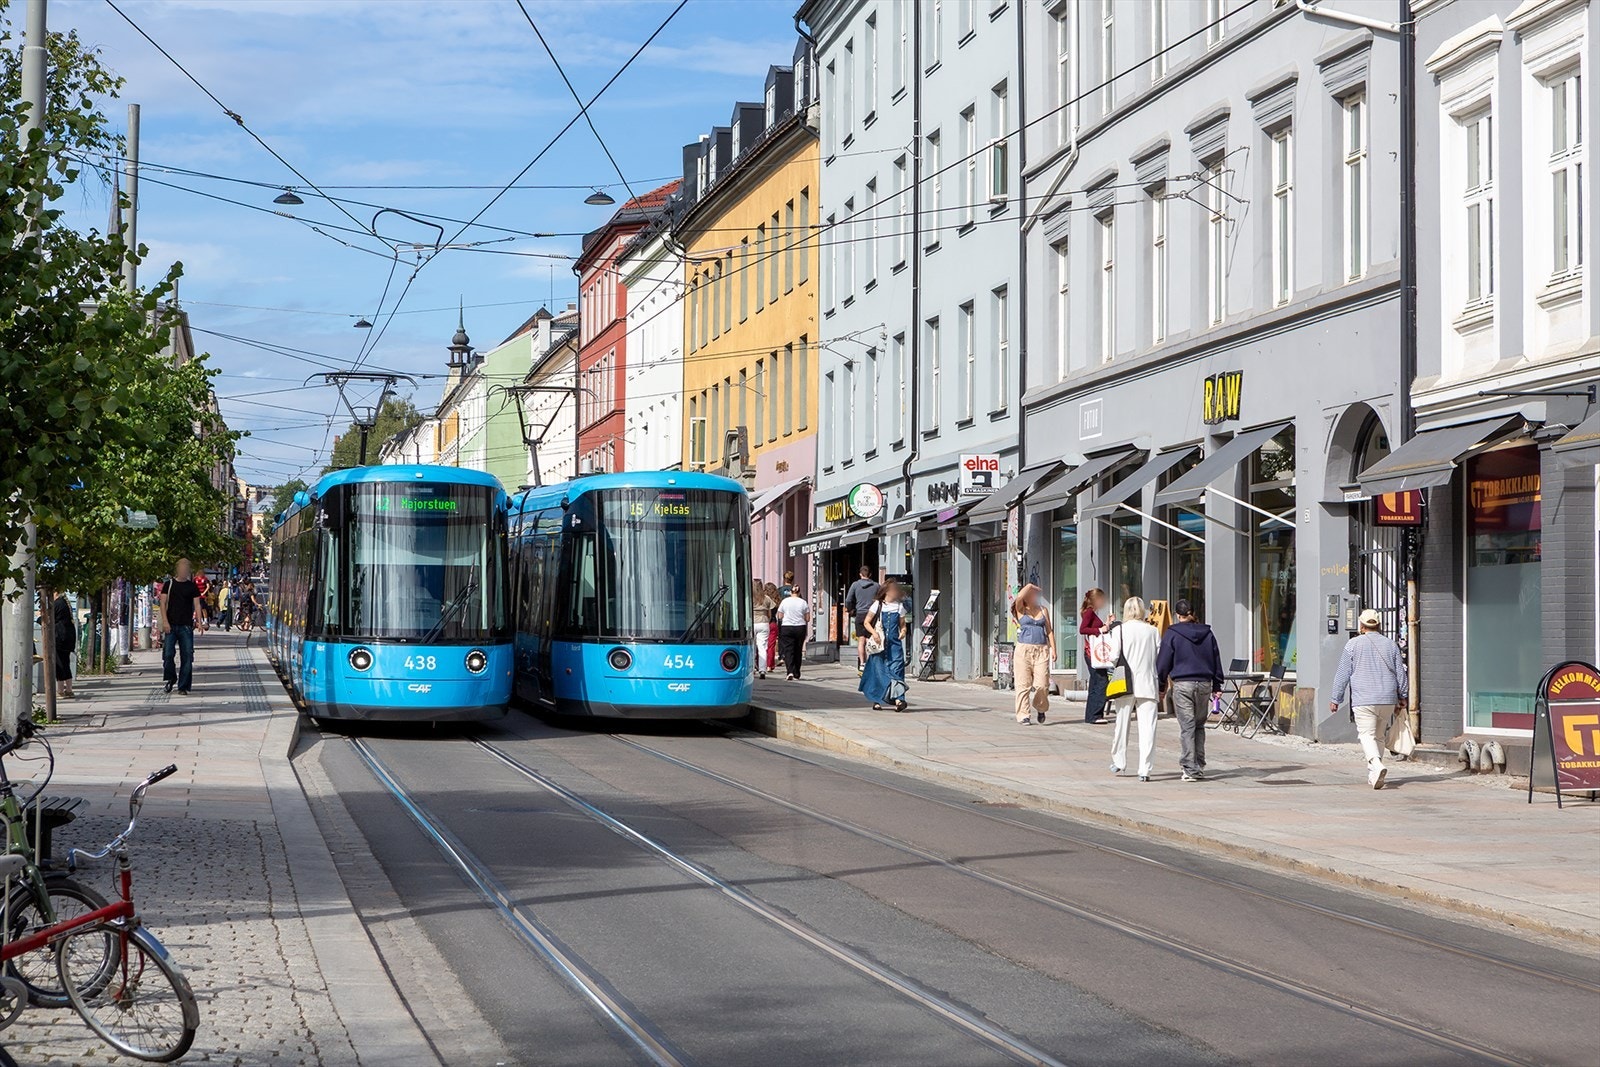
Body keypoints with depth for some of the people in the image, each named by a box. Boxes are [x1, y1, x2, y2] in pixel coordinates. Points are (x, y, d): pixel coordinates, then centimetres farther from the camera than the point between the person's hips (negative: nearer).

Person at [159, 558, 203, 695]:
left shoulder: (192, 586, 9)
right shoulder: (169, 584, 7)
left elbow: (197, 605, 4)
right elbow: (163, 603, 2)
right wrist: (165, 621, -10)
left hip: (186, 626, 0)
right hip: (171, 625, 0)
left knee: (187, 656, -4)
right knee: (168, 654, -7)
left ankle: (183, 686, 2)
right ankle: (171, 678, 18)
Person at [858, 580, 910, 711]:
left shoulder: (899, 606, 9)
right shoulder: (877, 605, 2)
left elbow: (903, 624, 16)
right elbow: (866, 622, 4)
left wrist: (903, 631, -6)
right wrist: (874, 633, -12)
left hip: (894, 643, 1)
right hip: (879, 645, -1)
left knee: (896, 669, -12)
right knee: (878, 671, 2)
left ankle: (898, 699, -21)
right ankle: (876, 701, 15)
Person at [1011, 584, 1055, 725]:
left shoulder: (1043, 610, 16)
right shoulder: (1021, 609, 7)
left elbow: (1049, 631, 15)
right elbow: (1020, 596, -13)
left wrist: (1053, 649, 7)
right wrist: (1031, 587, 4)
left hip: (1041, 650, 2)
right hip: (1024, 649, -2)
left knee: (1042, 684, -6)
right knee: (1023, 684, -5)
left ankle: (1041, 708, 20)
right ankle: (1024, 715, 2)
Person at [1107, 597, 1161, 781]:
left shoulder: (1119, 630, -2)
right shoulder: (1153, 631, 3)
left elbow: (1114, 657, -7)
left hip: (1126, 684, 0)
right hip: (1148, 685, 0)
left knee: (1122, 724, 14)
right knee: (1147, 726, -1)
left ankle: (1119, 762, 27)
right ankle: (1144, 770, -6)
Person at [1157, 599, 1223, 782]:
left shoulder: (1172, 634, -3)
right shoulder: (1207, 633, 10)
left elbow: (1163, 661, -2)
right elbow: (1216, 660, 13)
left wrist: (1161, 686, 6)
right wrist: (1217, 686, 18)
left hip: (1182, 684, -4)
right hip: (1204, 684, 4)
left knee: (1187, 727, -4)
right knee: (1199, 725, 15)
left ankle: (1191, 769, -8)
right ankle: (1199, 766, 16)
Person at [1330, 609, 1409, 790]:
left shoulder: (1354, 644, 0)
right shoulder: (1391, 645, 9)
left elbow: (1342, 674, 1)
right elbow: (1401, 675, 13)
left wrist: (1336, 699, 9)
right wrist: (1402, 699, 22)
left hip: (1363, 700, -4)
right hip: (1387, 700, 4)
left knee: (1367, 735, -7)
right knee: (1379, 736, 14)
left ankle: (1377, 765, -31)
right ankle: (1373, 776, 16)